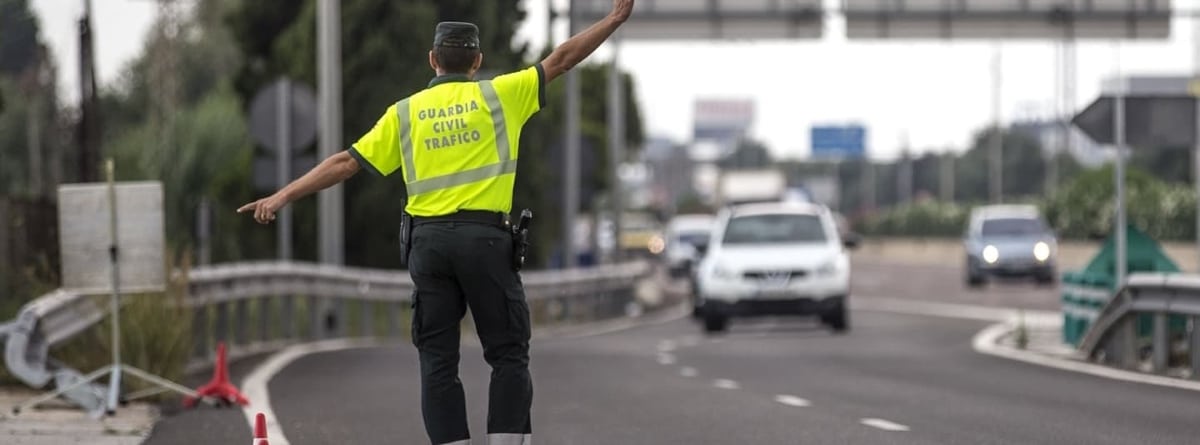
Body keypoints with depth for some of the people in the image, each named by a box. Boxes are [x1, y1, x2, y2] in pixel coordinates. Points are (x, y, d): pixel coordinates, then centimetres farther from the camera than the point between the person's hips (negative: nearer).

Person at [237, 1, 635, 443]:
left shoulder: (404, 112, 11)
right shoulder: (499, 94, 6)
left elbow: (345, 163, 8)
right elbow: (561, 59, 8)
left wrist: (282, 196, 10)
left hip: (429, 240, 2)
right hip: (485, 236, -2)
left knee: (438, 361, 5)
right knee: (508, 355, 4)